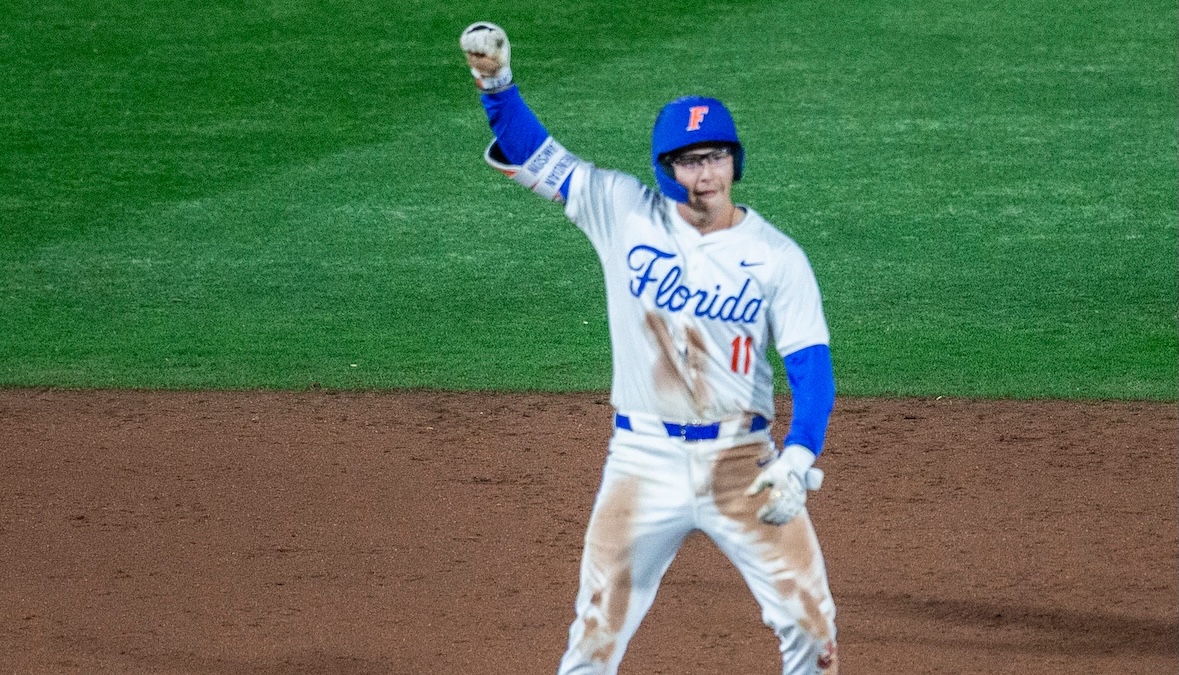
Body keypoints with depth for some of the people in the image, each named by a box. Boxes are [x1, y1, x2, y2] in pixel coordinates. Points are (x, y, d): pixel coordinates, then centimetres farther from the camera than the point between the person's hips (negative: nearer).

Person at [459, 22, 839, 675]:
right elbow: (533, 155, 1)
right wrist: (497, 83, -16)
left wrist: (799, 457, -26)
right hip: (642, 461, 1)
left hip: (741, 464, -1)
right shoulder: (625, 214, -1)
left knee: (808, 619, 2)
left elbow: (812, 366, -11)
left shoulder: (776, 256, -6)